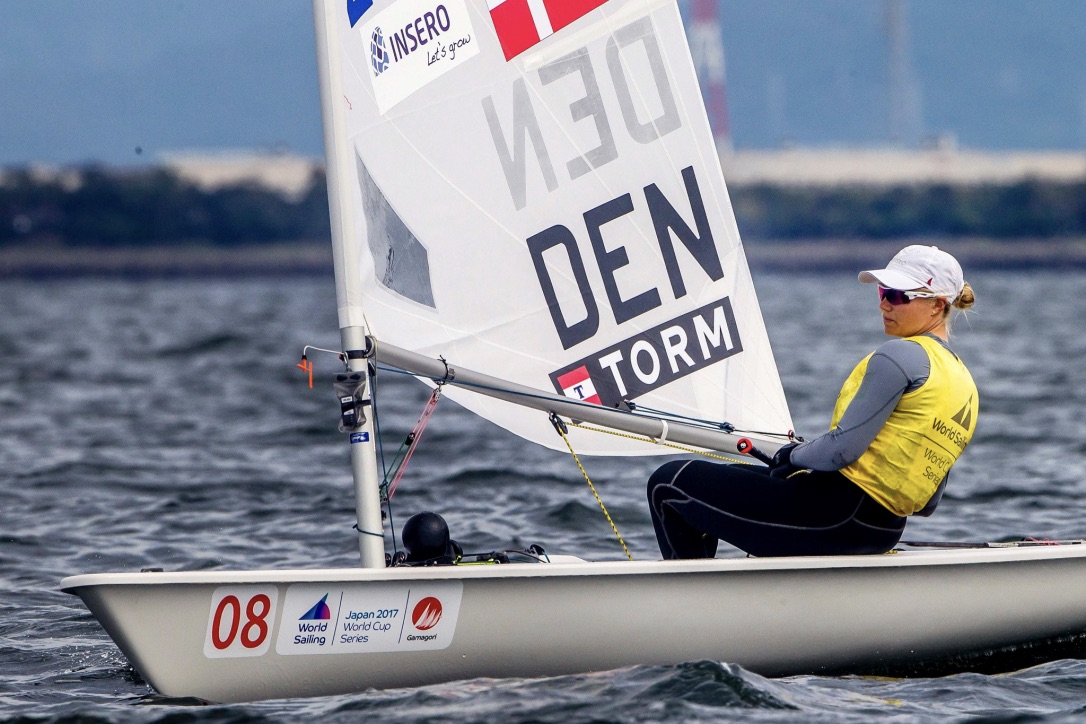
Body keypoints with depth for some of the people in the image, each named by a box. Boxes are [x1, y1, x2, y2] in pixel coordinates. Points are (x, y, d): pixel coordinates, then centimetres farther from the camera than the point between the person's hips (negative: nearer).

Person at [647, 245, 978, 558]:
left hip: (838, 514, -10)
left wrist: (793, 456, 0)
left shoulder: (901, 356, -15)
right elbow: (926, 502, 15)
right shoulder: (965, 384, 12)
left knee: (669, 484, 1)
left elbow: (842, 449, -20)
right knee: (720, 478, 28)